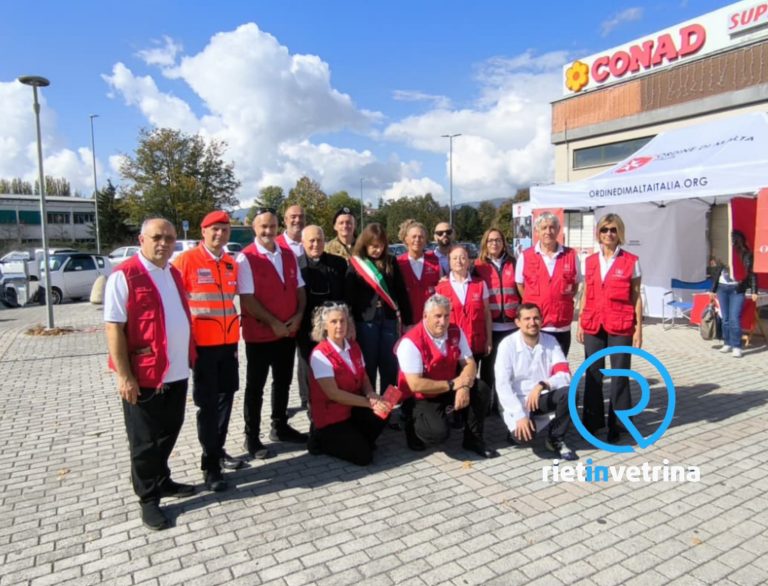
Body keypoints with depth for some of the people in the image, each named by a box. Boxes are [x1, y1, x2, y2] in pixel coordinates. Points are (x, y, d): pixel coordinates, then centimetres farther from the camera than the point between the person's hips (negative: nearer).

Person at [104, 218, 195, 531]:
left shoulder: (174, 274, 10)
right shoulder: (124, 275, -13)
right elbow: (113, 327, -15)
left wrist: (189, 358, 14)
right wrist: (124, 375, -18)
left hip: (177, 372, 7)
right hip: (143, 376, -7)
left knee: (168, 433, 20)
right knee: (145, 440, 8)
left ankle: (161, 480, 39)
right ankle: (148, 499, 23)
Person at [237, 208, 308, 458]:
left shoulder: (288, 255, 8)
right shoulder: (246, 258, -10)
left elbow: (299, 288, 11)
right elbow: (247, 298, -16)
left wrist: (298, 315, -5)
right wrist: (273, 323, -16)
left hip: (289, 332, 6)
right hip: (259, 333, -6)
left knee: (283, 382, 17)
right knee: (255, 386, 6)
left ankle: (280, 427, 33)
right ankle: (252, 437, 18)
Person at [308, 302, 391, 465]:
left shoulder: (353, 346, 4)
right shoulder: (320, 354, -19)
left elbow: (363, 378, 7)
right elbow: (333, 393, -22)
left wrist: (372, 395, -17)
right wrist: (369, 403, -22)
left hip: (353, 408, 6)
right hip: (330, 416, -6)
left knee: (383, 411, -23)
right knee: (363, 456, -18)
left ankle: (358, 439, 4)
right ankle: (324, 441, 7)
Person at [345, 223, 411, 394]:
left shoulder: (391, 262, 6)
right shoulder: (355, 264, -1)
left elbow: (401, 291, 8)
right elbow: (349, 296, -3)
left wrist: (406, 317, 5)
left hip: (389, 319, 3)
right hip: (365, 320, -2)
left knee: (390, 365, 8)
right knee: (369, 365, 6)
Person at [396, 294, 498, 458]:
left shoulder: (455, 332, -6)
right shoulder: (411, 342, -26)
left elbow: (470, 363, -3)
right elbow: (415, 385, -29)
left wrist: (464, 386, -25)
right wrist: (452, 385, -23)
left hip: (449, 389, 6)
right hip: (420, 398, -6)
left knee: (482, 389, -16)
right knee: (439, 431, -29)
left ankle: (473, 439, 4)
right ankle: (413, 427, 6)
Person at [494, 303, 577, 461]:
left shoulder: (550, 341, -4)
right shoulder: (507, 344, -14)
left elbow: (565, 375, -12)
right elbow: (502, 385, -19)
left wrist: (542, 385, -30)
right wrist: (520, 416, -25)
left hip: (543, 397, 3)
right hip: (518, 400, -3)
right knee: (524, 433, -30)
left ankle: (556, 439, -3)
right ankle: (516, 428, 10)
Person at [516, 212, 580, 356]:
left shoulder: (571, 255, 3)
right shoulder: (525, 256, -1)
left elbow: (576, 283, 17)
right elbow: (520, 285, 10)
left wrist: (569, 294, 2)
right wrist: (532, 306, 5)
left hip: (562, 327, 1)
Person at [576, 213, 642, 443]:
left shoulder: (631, 261, -1)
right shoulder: (590, 261, 8)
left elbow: (636, 297, 0)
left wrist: (638, 328, -4)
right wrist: (580, 324, 8)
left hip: (620, 326, -3)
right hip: (593, 325, 3)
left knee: (619, 374, 3)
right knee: (593, 373, 8)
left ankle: (618, 423, 16)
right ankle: (592, 420, 21)